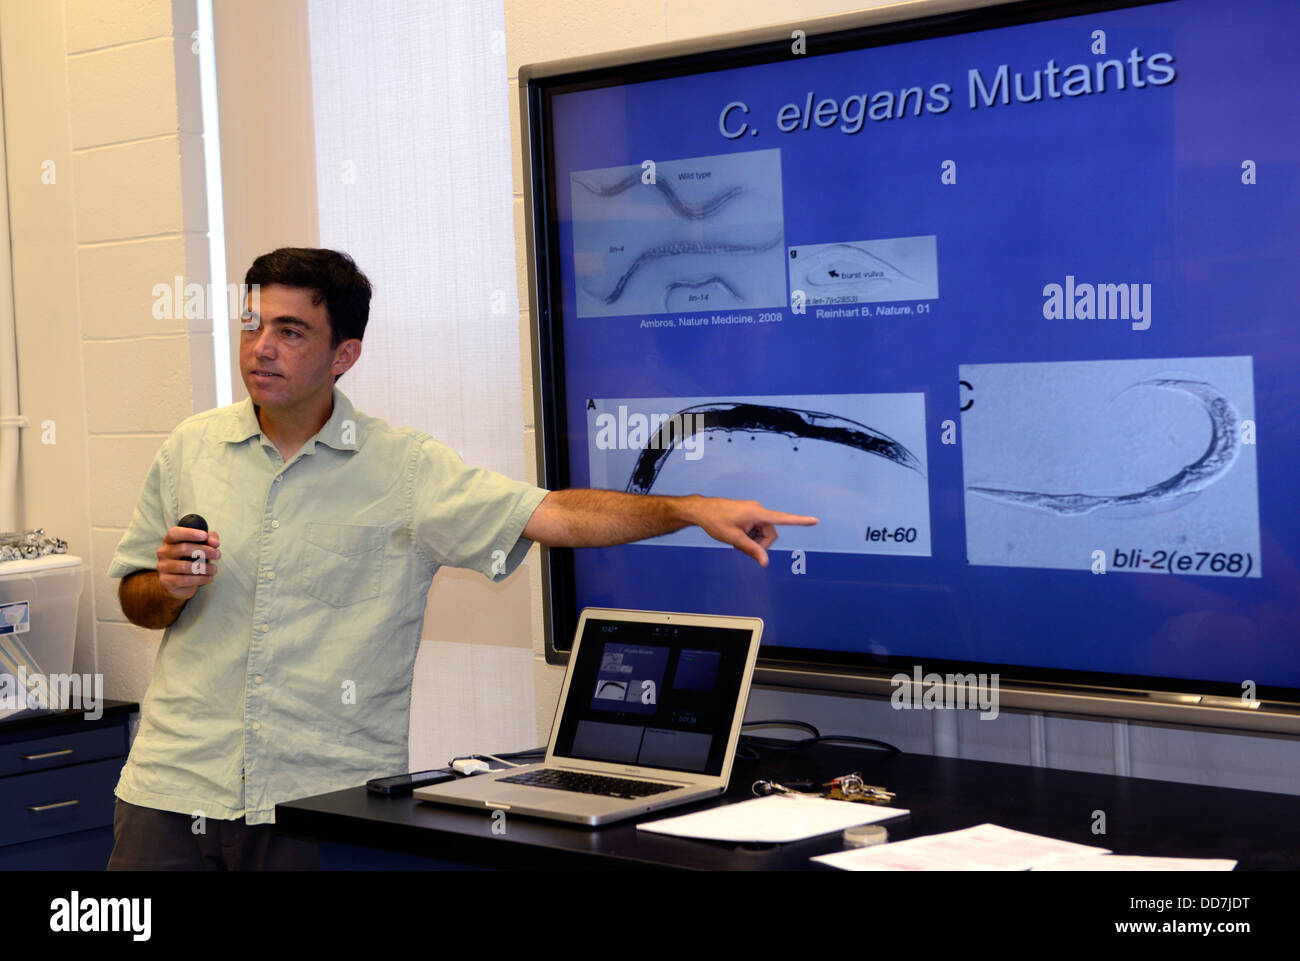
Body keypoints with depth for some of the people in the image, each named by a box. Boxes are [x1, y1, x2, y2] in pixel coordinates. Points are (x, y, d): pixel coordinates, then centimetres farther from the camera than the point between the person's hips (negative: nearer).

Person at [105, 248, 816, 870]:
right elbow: (134, 602, 16)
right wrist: (170, 588, -7)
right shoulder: (191, 449, 7)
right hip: (177, 790, 2)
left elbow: (555, 515, -10)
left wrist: (692, 509, -21)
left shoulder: (405, 469, -1)